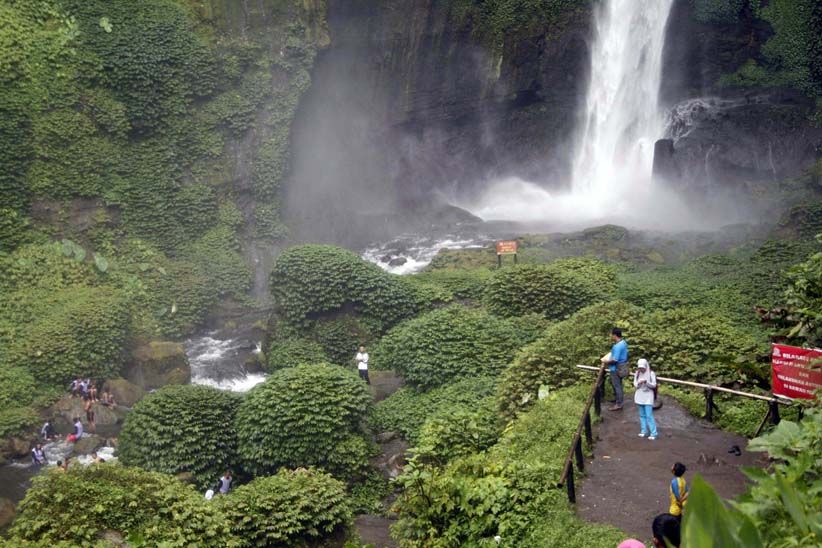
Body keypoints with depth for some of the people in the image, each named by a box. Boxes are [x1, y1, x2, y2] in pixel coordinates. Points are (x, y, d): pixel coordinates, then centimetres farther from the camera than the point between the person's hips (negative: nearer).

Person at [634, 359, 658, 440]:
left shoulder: (651, 373, -9)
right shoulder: (637, 374, 3)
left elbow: (654, 385, -9)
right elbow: (635, 385, 4)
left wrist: (646, 382, -26)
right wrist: (639, 383, -18)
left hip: (648, 397, -4)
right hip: (640, 396, 4)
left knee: (649, 415, -8)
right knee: (642, 415, 11)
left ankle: (653, 433, -4)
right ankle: (644, 431, 20)